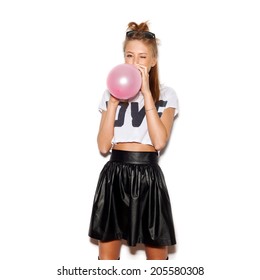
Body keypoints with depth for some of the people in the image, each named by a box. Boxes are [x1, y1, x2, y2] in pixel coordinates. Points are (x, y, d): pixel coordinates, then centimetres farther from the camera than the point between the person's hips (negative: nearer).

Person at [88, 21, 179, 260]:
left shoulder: (166, 95, 2)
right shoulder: (112, 93, 8)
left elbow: (159, 141, -15)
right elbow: (103, 146, 0)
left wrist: (146, 92, -14)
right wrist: (113, 102, -9)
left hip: (148, 176, -2)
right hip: (114, 175, 2)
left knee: (157, 257, 9)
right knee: (107, 257, 7)